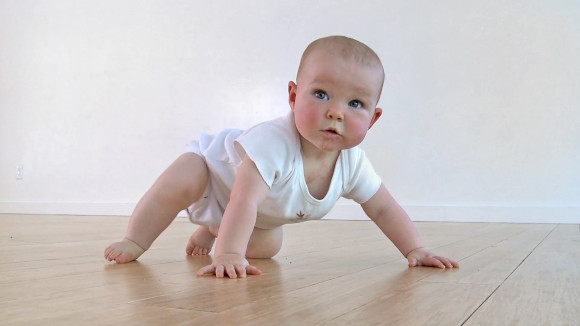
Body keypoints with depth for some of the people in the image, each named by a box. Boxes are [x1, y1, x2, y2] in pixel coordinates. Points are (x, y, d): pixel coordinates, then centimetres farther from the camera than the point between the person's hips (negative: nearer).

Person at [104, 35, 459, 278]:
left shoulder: (352, 163, -25)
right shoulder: (274, 142, -46)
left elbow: (384, 209, -15)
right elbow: (244, 199, -50)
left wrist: (416, 250, -22)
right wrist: (229, 255, -56)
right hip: (214, 162, -6)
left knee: (267, 247, 8)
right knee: (179, 185, -32)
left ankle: (212, 230, 33)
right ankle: (135, 241, -9)